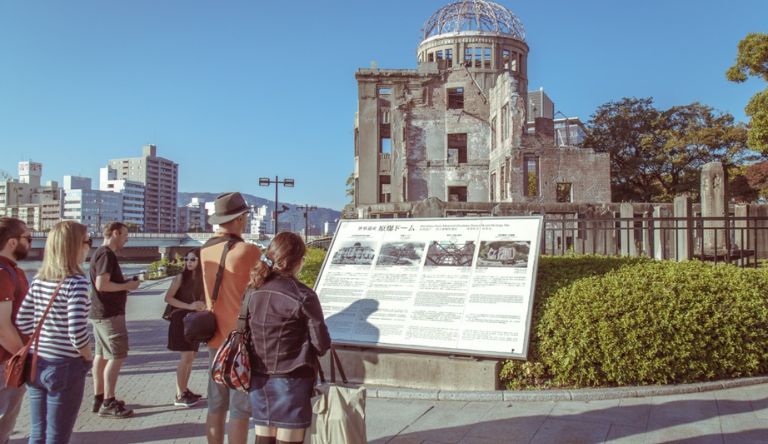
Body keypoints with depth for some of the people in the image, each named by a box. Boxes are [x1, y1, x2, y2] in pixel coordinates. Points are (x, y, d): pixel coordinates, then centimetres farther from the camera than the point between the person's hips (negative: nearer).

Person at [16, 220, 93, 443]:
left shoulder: (39, 279, 3)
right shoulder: (76, 282, -18)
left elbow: (22, 323, 5)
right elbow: (77, 333, -24)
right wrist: (88, 358, -5)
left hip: (35, 364, 6)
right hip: (65, 367, -6)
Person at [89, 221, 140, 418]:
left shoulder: (100, 253, 16)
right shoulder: (107, 254, -17)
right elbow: (102, 284, -26)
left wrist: (124, 285, 13)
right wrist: (127, 286, -15)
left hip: (100, 313, 11)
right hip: (110, 314, -11)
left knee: (102, 355, 14)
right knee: (117, 356, -7)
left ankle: (99, 398, 21)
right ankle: (108, 403, -4)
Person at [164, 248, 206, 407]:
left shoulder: (202, 279, 7)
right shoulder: (181, 277, -7)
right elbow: (168, 298, -12)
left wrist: (202, 306, -10)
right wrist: (189, 306, -20)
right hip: (182, 319, -6)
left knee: (191, 356, 10)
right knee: (187, 356, -9)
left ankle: (184, 390, 22)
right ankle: (179, 396, -2)